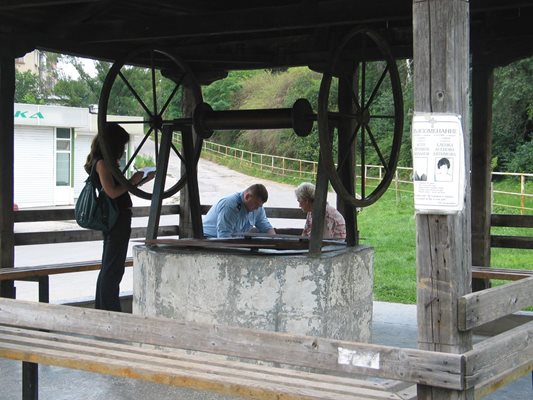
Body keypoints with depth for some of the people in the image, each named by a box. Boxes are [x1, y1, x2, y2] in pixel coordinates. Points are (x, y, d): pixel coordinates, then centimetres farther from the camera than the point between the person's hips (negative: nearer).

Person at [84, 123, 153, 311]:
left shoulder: (105, 162, 16)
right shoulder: (103, 162, -13)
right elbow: (112, 192, -21)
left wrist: (140, 179, 18)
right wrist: (132, 181, -9)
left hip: (115, 219, 11)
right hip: (117, 219, -11)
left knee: (108, 269, 15)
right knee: (112, 270, -7)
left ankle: (101, 311, 22)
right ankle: (111, 313, -5)